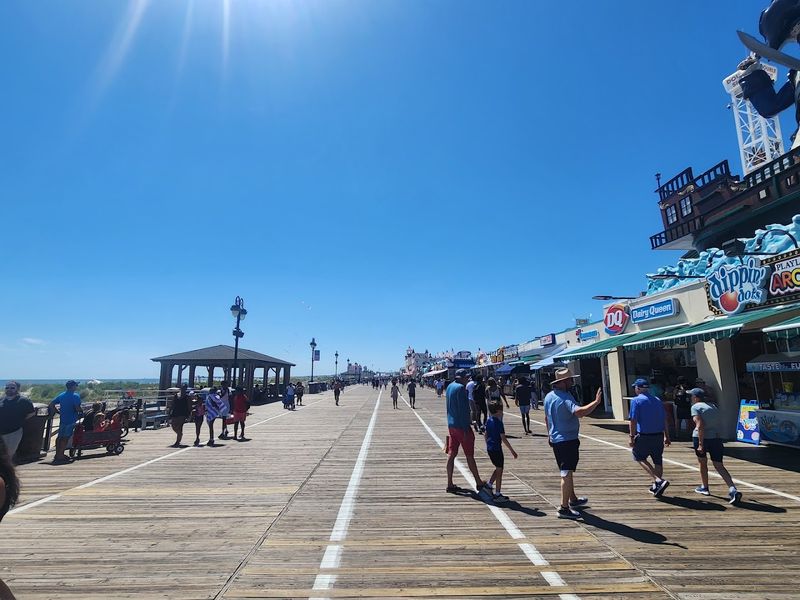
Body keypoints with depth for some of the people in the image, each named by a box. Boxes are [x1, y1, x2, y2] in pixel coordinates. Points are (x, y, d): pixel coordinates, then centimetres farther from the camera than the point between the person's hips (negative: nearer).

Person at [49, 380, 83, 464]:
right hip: (71, 420, -7)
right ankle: (60, 456, 1)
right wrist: (81, 413, -2)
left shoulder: (61, 395, 9)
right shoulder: (76, 396, -14)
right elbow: (77, 408, -22)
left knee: (60, 437, 16)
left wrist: (56, 411, 15)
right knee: (65, 438, -1)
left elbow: (51, 403, 7)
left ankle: (57, 455, 25)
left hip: (62, 419, 7)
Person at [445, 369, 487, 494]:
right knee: (469, 456, 4)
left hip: (451, 426, 8)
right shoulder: (460, 388, -18)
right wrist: (466, 429, -19)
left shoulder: (450, 387, 10)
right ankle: (479, 483, 17)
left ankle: (450, 484, 13)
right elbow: (463, 410, -21)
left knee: (451, 454, 9)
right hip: (461, 426, -8)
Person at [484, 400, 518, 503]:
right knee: (499, 471, 3)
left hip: (489, 448, 8)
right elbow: (503, 438, -19)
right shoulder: (499, 423, -18)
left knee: (498, 469, 22)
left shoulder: (488, 420, 6)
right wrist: (512, 451, -13)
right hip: (497, 449, -8)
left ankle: (489, 485, 22)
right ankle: (497, 495, 9)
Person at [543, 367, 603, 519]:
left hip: (555, 439, 9)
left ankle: (573, 500, 39)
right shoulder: (566, 398, -21)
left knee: (567, 472, 23)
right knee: (567, 473, -4)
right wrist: (596, 402, -30)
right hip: (568, 440, -9)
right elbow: (579, 412, -39)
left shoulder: (548, 396, 7)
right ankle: (564, 508, -2)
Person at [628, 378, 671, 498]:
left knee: (640, 458, 9)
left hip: (644, 436, -6)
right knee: (658, 461, 14)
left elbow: (633, 420, -14)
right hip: (659, 436, 6)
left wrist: (632, 437, -9)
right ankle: (657, 487, 23)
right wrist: (667, 436, 17)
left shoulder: (636, 400, -8)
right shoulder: (657, 400, 10)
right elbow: (665, 420, 11)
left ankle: (659, 480, -5)